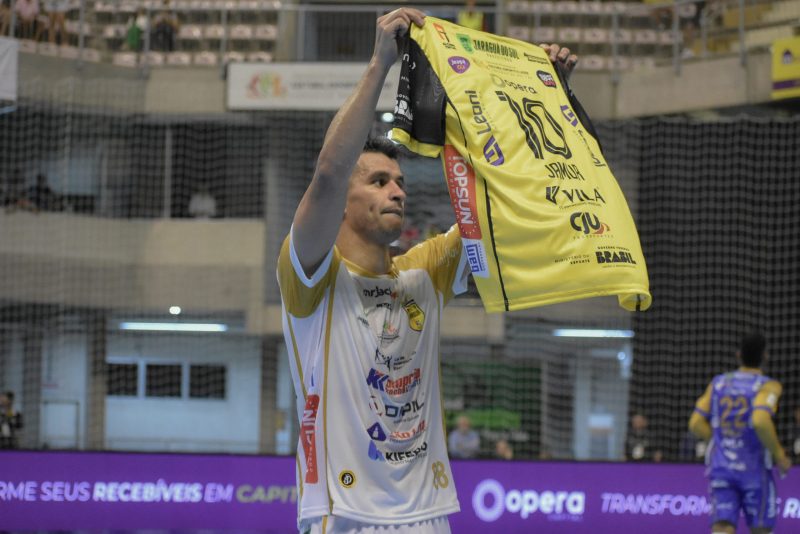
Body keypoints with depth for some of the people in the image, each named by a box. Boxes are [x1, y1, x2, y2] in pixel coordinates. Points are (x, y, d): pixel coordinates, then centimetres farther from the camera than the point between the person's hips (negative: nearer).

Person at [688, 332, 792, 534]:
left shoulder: (718, 383, 8)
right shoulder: (768, 386, -7)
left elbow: (696, 424, 5)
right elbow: (760, 421, -25)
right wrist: (779, 456, -12)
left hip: (720, 466, 3)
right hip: (753, 469, -3)